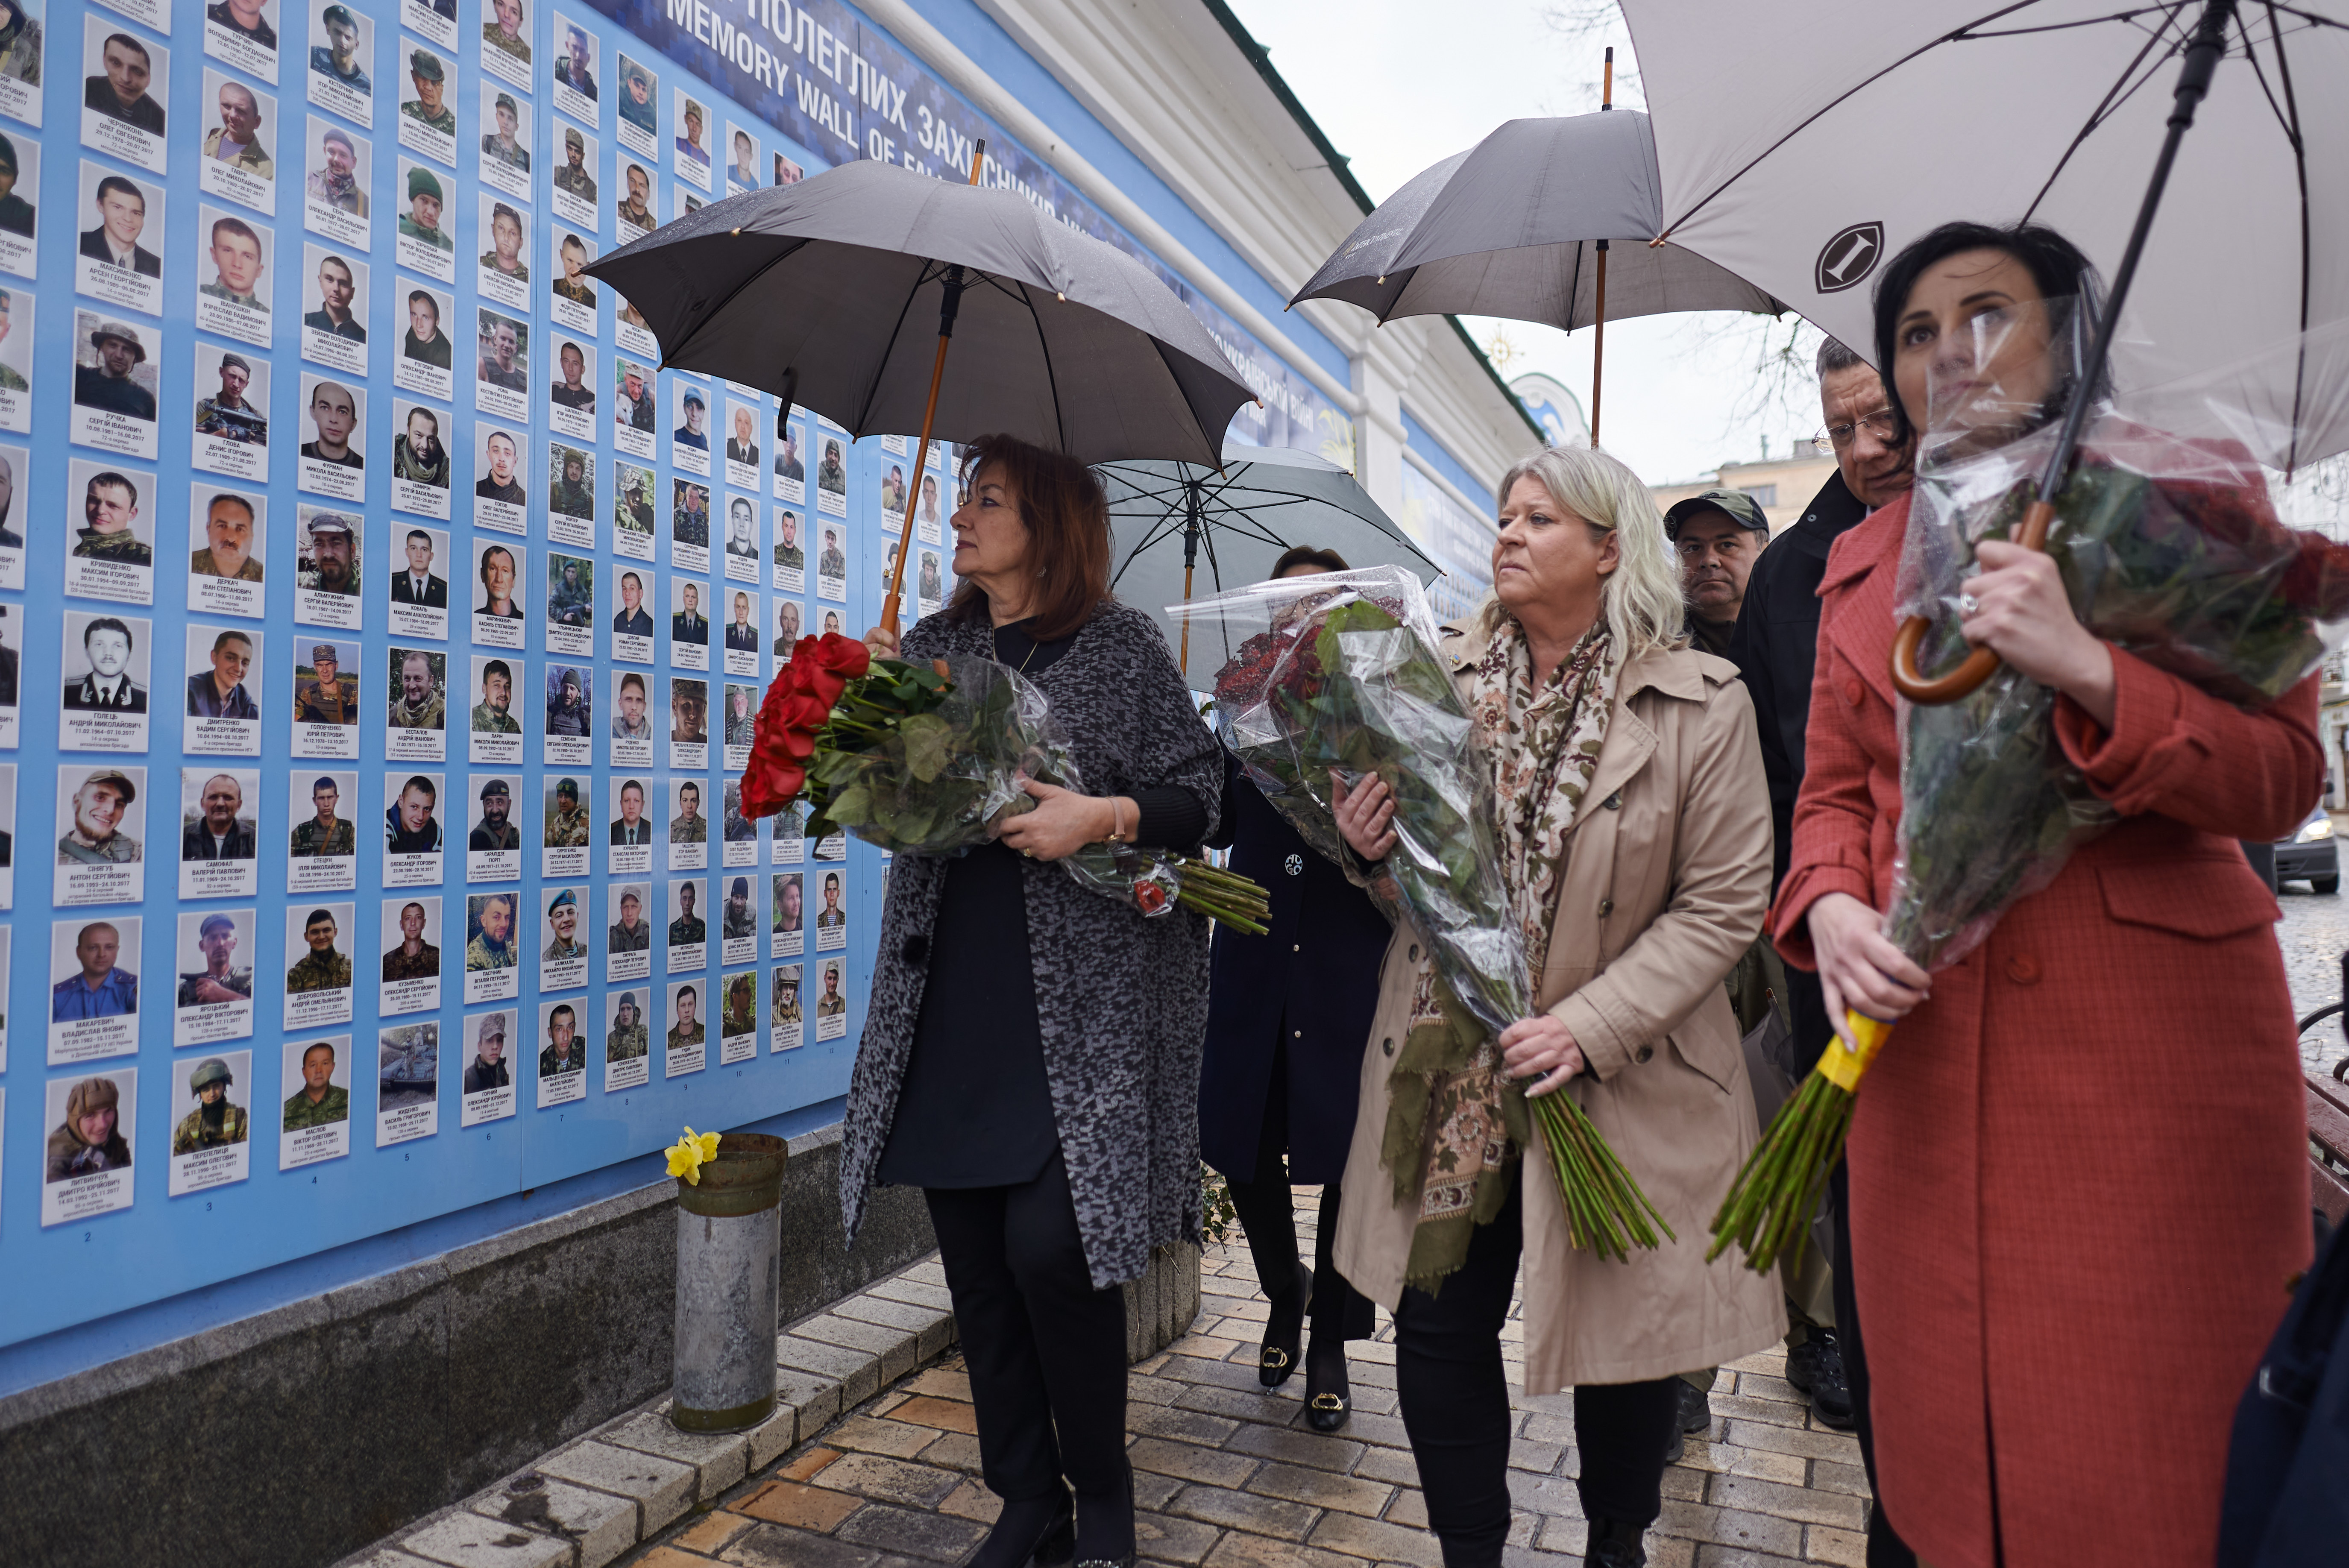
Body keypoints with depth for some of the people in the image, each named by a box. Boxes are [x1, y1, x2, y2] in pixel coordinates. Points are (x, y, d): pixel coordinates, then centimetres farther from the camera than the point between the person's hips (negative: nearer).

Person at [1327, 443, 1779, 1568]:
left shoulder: (1701, 704, -8)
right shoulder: (1438, 674, 2)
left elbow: (1726, 901, -9)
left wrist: (1593, 1026, -20)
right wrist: (1370, 844, -11)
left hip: (1623, 1082, -2)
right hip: (1447, 1065, 3)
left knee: (1625, 1326, 14)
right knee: (1438, 1323, 7)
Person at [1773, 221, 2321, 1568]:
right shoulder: (1862, 562, 14)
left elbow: (2283, 778, -5)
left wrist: (2089, 671, -22)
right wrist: (1829, 906, -6)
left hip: (2152, 1047, -3)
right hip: (1926, 1048, 4)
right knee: (1948, 1447, 13)